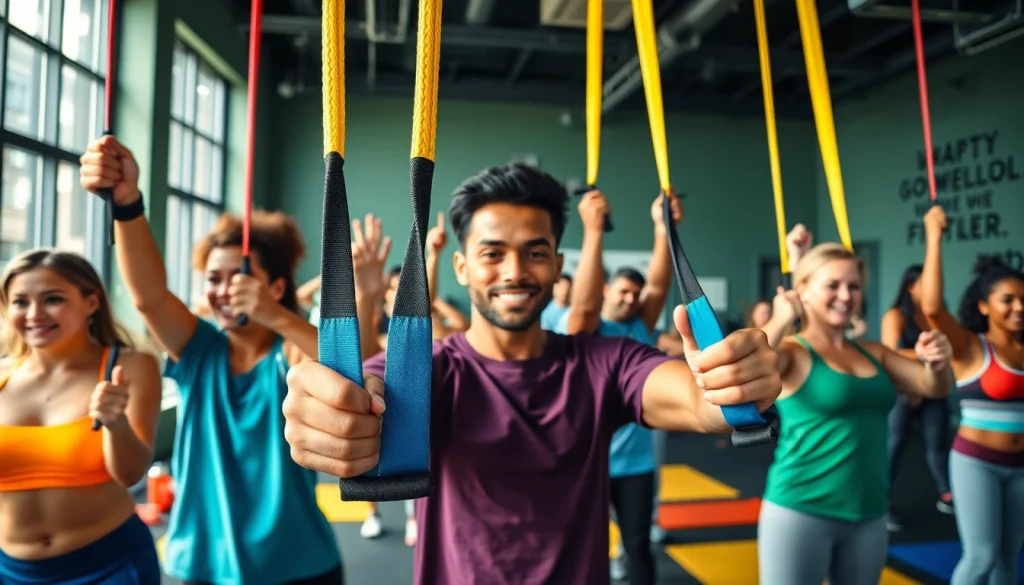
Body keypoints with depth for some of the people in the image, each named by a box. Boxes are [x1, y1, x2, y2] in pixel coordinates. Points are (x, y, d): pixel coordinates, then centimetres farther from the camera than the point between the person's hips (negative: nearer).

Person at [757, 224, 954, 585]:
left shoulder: (872, 353, 9)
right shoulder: (791, 352, -10)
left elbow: (934, 388, 11)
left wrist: (937, 363, -9)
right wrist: (781, 320, -24)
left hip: (868, 516, 6)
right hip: (800, 511, -6)